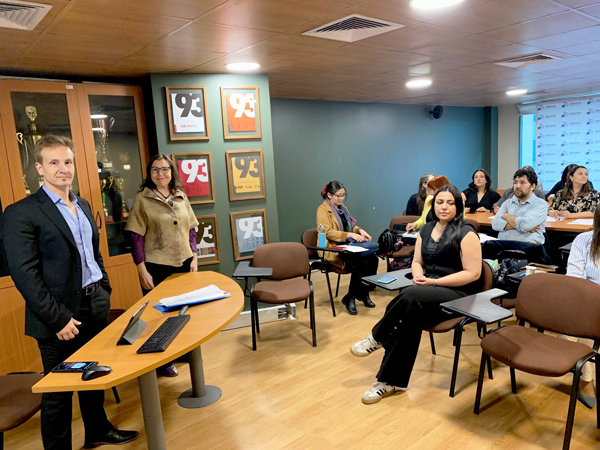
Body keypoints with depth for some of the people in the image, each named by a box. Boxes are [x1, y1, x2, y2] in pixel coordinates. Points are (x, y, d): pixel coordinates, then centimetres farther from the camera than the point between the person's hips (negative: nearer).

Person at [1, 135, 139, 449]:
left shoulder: (83, 205, 11)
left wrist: (105, 290, 11)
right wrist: (58, 319, -18)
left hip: (96, 305, 7)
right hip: (62, 313, -7)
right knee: (58, 392, 9)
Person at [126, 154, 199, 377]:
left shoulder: (181, 197, 6)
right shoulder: (142, 199, -6)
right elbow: (136, 237, -8)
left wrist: (194, 257, 3)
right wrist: (142, 270, -11)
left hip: (183, 264, 4)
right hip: (157, 268, -4)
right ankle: (163, 362, 26)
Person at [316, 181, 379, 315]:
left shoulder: (342, 207, 18)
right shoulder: (323, 210, -6)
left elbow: (350, 226, 25)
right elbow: (328, 232, -16)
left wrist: (360, 231, 2)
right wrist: (350, 235, -24)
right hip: (332, 249, -7)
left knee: (373, 258, -16)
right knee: (361, 263, -27)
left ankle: (364, 294, -1)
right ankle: (349, 298, -10)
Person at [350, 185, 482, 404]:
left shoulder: (465, 233, -6)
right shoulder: (426, 230, 12)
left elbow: (472, 273, -11)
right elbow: (417, 261, 17)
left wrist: (434, 281, -18)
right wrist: (418, 276, -8)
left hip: (458, 293, -5)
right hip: (428, 290, 5)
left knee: (411, 295, -35)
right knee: (412, 317, -28)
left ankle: (377, 337, -13)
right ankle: (393, 382, -19)